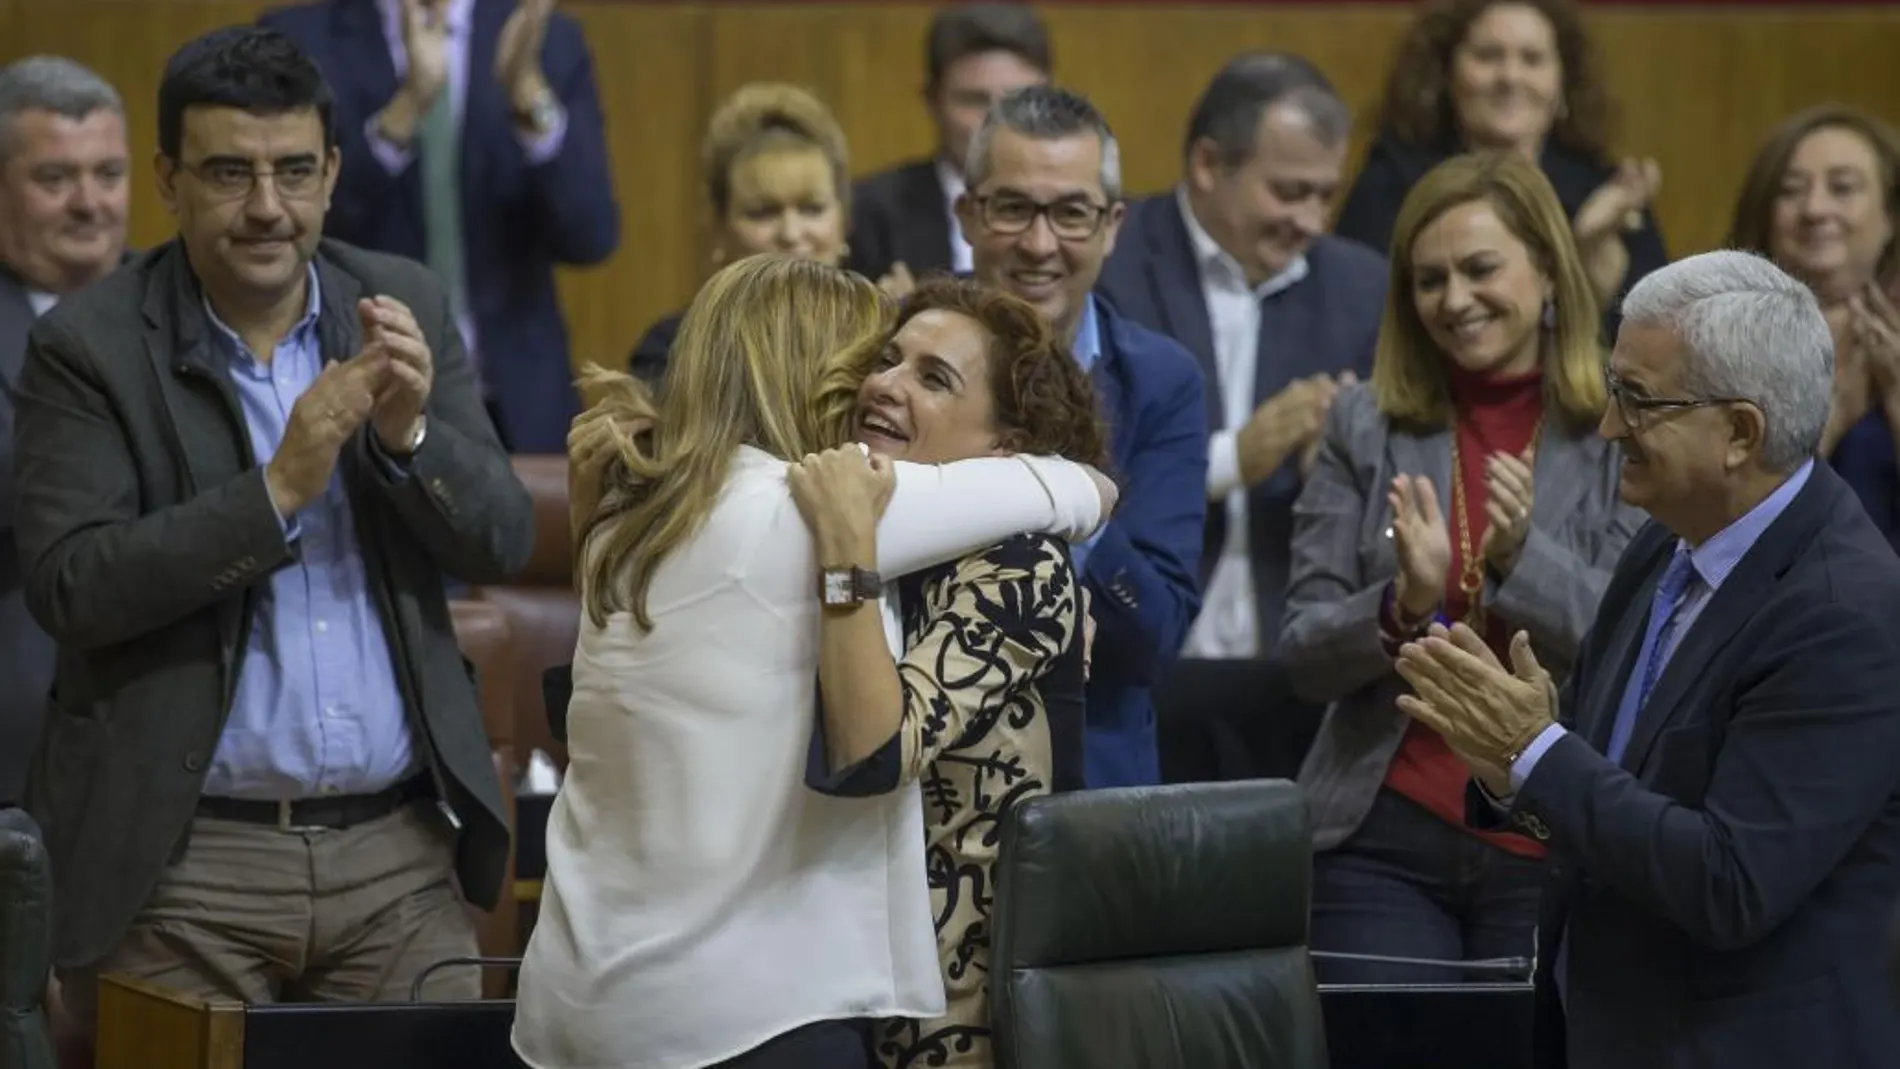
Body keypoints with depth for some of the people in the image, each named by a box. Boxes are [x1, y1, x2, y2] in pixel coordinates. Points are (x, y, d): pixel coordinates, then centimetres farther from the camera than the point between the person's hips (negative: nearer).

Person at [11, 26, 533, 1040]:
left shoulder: (407, 309, 7)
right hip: (179, 868, -3)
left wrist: (411, 431, -15)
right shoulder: (87, 345, -4)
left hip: (401, 852, 3)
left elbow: (502, 540, 4)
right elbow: (69, 588, -13)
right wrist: (279, 486, -20)